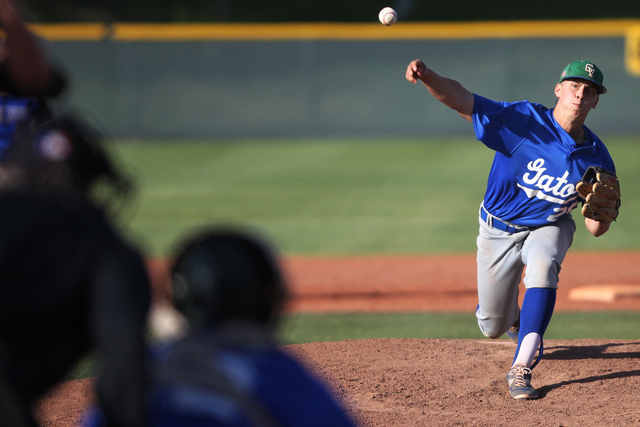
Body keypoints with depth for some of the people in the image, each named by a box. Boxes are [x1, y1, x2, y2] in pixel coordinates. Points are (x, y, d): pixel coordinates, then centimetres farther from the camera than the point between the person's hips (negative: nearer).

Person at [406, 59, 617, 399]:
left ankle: (522, 368, -35)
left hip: (548, 227, 0)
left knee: (543, 265, -36)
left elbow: (596, 230, -9)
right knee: (492, 327, 8)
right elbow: (460, 99, -34)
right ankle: (514, 315, 50)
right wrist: (428, 76, -54)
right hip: (499, 228, 0)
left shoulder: (596, 157, -17)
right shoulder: (524, 120, -25)